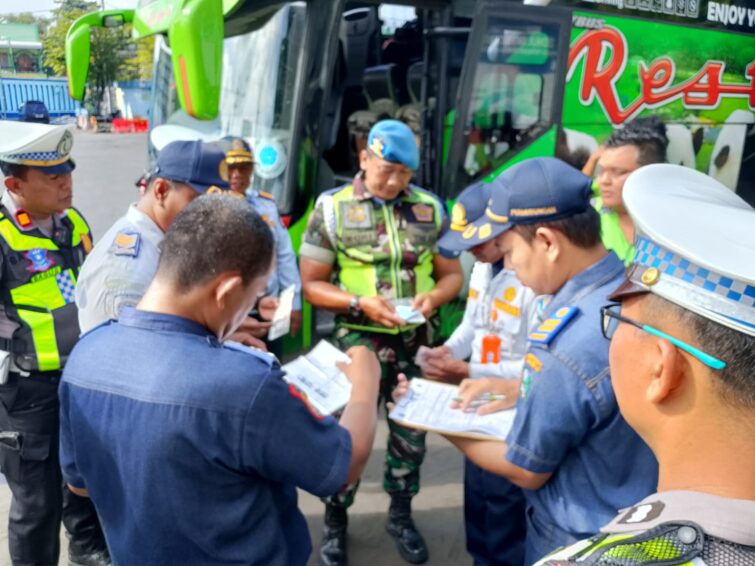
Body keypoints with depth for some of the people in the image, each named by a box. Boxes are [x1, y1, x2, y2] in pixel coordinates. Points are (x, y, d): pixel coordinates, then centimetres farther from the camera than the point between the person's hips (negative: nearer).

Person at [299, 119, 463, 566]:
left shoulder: (431, 209, 3)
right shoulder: (332, 208, -5)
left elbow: (453, 273, 9)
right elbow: (312, 284, -4)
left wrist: (434, 297, -13)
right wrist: (360, 303, -19)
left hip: (415, 340, 3)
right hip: (358, 339, -3)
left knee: (412, 429, 14)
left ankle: (401, 514, 36)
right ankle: (335, 520, 27)